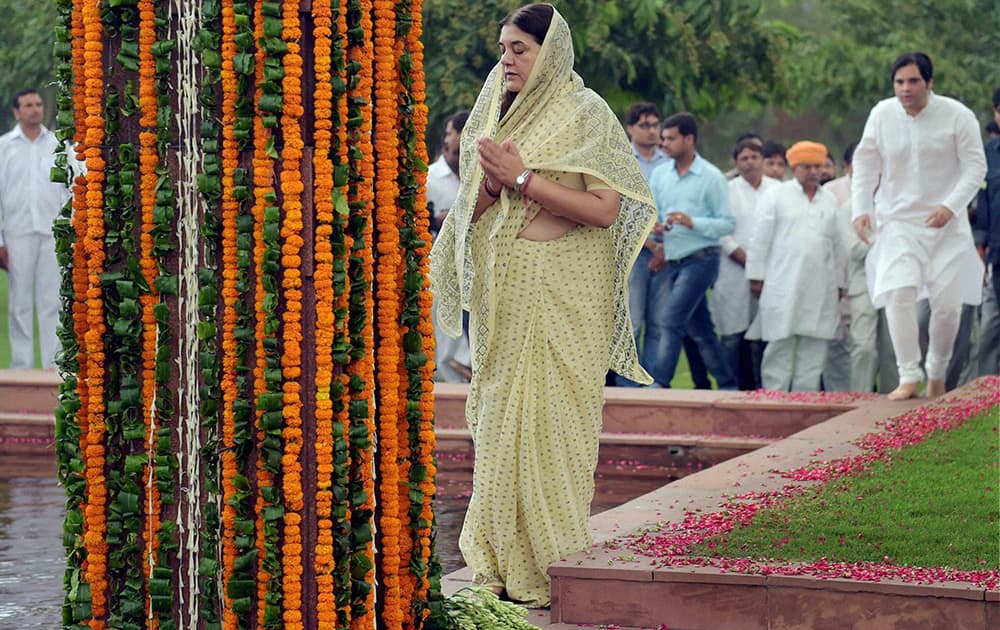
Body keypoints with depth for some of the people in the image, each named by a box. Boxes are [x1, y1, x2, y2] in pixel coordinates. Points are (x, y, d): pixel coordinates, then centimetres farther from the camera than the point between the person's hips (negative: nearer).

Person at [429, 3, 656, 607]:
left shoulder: (584, 113, -5)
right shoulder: (492, 114, 13)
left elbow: (604, 210, -14)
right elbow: (470, 210, 15)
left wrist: (522, 178, -16)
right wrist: (489, 184, -7)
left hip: (560, 294, -6)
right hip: (502, 294, 6)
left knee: (551, 418, -7)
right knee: (499, 415, 5)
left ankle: (555, 569, -1)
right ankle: (501, 560, 11)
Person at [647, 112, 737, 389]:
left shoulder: (711, 177, -6)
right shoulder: (660, 173, 10)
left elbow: (728, 223, -8)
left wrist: (692, 223, -21)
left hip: (700, 259, -6)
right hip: (673, 261, 6)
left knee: (670, 320, -17)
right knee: (699, 329, 11)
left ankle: (658, 384, -17)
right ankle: (727, 386, 21)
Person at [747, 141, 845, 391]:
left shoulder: (830, 200, 16)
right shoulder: (776, 195, 4)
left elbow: (837, 245, 19)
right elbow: (760, 238, 1)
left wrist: (838, 283, 17)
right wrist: (757, 276, -3)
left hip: (820, 289, 4)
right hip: (783, 284, -4)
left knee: (814, 347, 2)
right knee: (780, 343, -4)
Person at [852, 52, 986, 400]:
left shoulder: (956, 116, -8)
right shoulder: (881, 115, -3)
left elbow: (975, 166, -6)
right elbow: (865, 164, 6)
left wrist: (950, 206, -19)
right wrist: (861, 208, -5)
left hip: (946, 224, 0)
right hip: (898, 221, 1)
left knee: (948, 303, 0)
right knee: (899, 294, -19)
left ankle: (937, 372, 24)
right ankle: (909, 377, -13)